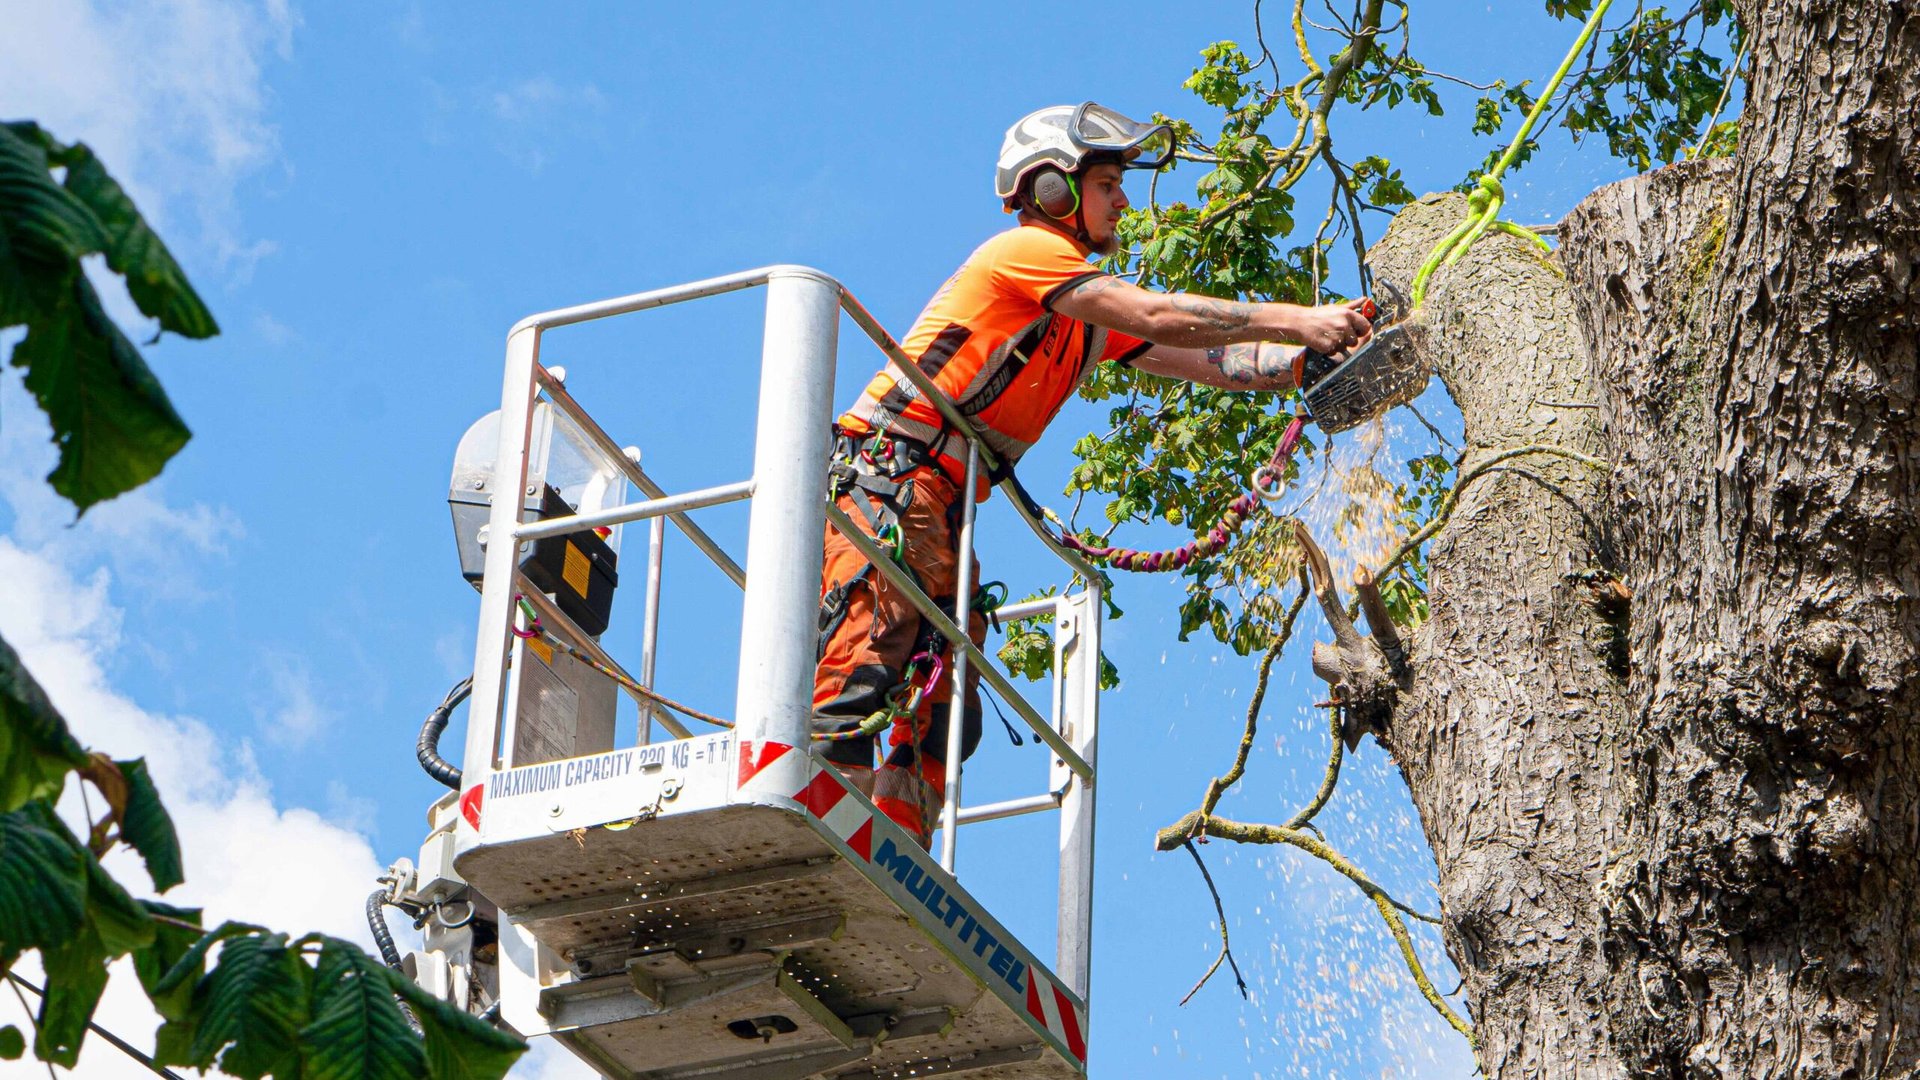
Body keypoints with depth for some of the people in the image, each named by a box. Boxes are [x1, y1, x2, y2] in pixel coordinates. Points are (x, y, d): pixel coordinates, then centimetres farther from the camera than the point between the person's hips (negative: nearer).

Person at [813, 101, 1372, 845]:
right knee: (862, 675, -21)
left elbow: (1207, 362, 17)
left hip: (937, 511, 10)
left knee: (938, 714, 4)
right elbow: (1158, 319, -14)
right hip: (886, 481, -10)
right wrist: (1295, 321, -12)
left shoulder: (1087, 318, 22)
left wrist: (1322, 350, 6)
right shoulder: (1023, 251, -5)